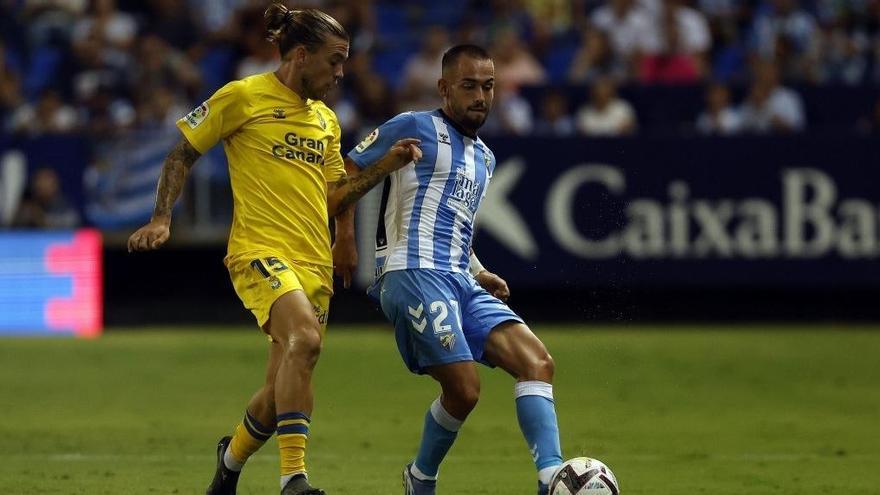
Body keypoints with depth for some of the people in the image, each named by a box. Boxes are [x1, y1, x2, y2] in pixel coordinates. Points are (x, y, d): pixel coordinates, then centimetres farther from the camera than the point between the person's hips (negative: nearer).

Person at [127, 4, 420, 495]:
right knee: (304, 338, -32)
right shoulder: (243, 97, -1)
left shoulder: (326, 120, 18)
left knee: (285, 389, 7)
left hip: (314, 263, 7)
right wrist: (162, 218, -4)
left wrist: (385, 167, 8)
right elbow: (184, 154, 6)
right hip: (260, 249, -7)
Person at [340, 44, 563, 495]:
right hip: (413, 273, -8)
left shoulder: (484, 158, 26)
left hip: (460, 283, 8)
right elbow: (344, 176, 3)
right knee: (463, 389, -15)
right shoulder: (416, 129, 3)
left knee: (537, 361, -13)